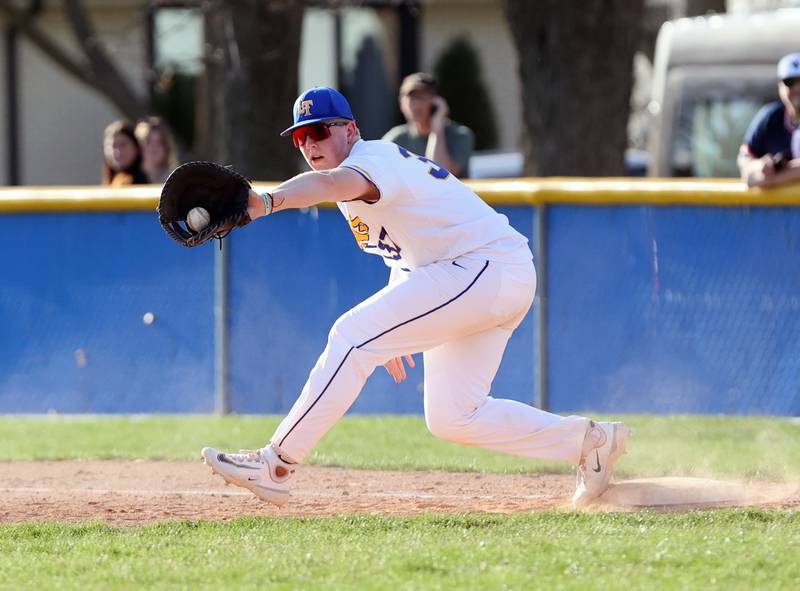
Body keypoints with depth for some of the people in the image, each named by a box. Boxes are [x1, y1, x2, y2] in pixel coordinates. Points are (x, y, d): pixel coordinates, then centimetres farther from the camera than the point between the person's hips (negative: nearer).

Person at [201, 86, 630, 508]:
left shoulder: (375, 158, -14)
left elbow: (331, 183, -38)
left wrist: (269, 201, -56)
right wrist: (394, 330, 19)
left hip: (484, 264, -11)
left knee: (352, 335, -17)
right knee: (450, 417, 11)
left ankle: (277, 465, -18)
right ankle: (585, 440, 16)